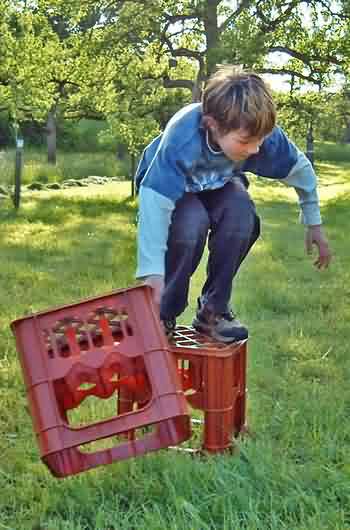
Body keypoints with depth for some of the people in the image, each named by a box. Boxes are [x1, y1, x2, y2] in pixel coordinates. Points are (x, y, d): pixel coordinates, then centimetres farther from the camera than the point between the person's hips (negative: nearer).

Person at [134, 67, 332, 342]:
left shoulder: (262, 133, -31)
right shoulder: (180, 141, -42)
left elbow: (300, 169, -12)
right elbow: (155, 203, -48)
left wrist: (314, 223, -3)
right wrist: (153, 273, -55)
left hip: (219, 185, 3)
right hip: (171, 184, -3)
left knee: (242, 214, -30)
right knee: (192, 224, -35)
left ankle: (213, 310, -11)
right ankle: (163, 314, -11)